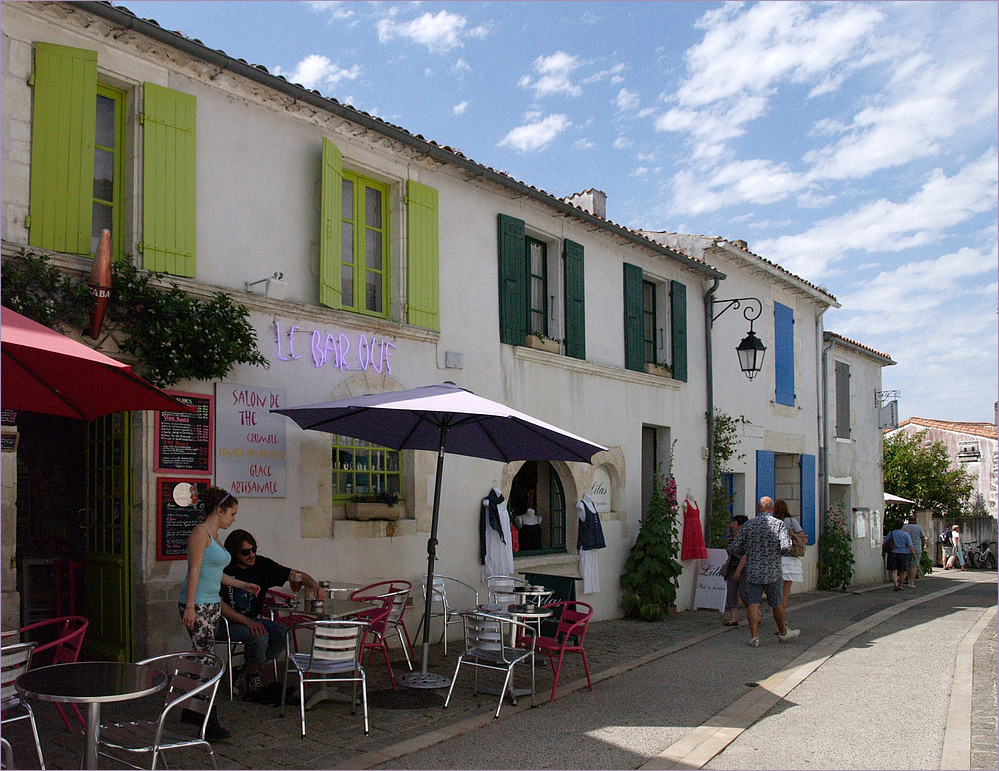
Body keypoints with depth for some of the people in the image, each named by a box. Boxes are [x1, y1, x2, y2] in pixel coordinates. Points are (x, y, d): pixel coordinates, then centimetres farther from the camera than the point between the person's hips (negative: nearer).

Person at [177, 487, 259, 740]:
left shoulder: (214, 536, 16)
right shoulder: (200, 532, -12)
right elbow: (194, 572, -17)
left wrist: (243, 585, 23)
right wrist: (190, 607, -21)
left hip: (212, 604, 10)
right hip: (197, 605, -9)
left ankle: (191, 710, 24)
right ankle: (210, 723, -10)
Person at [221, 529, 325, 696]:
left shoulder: (262, 565, -2)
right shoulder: (223, 570, -13)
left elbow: (295, 574, -2)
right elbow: (219, 604, -16)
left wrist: (314, 584, -23)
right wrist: (247, 622, -25)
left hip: (252, 619, 5)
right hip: (227, 622, -5)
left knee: (283, 633, -18)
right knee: (260, 637, -30)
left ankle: (249, 672, -2)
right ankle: (252, 676, -3)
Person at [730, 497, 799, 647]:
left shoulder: (748, 525, 2)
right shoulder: (779, 524, -6)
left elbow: (735, 548, 3)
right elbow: (785, 548, -17)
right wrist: (791, 548, 6)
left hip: (752, 572, 1)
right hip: (772, 572, -1)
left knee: (753, 604, 1)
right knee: (776, 604, 14)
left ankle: (754, 636, -2)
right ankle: (782, 632, 31)